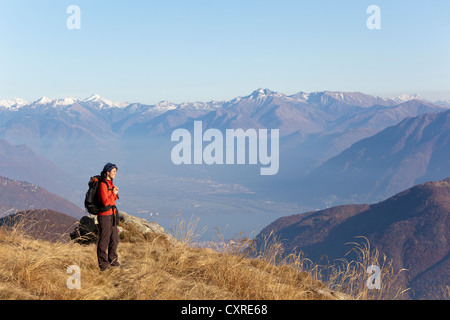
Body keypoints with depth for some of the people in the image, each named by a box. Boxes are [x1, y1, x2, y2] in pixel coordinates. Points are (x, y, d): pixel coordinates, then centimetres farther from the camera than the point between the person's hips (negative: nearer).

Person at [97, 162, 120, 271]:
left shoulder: (110, 183, 13)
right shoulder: (103, 184, -16)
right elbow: (105, 202, -22)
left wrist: (115, 194, 0)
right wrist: (114, 194, -9)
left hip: (112, 215, 9)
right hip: (104, 215, -9)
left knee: (114, 239, 15)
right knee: (104, 240, -2)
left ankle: (113, 261, 26)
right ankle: (103, 264, 6)